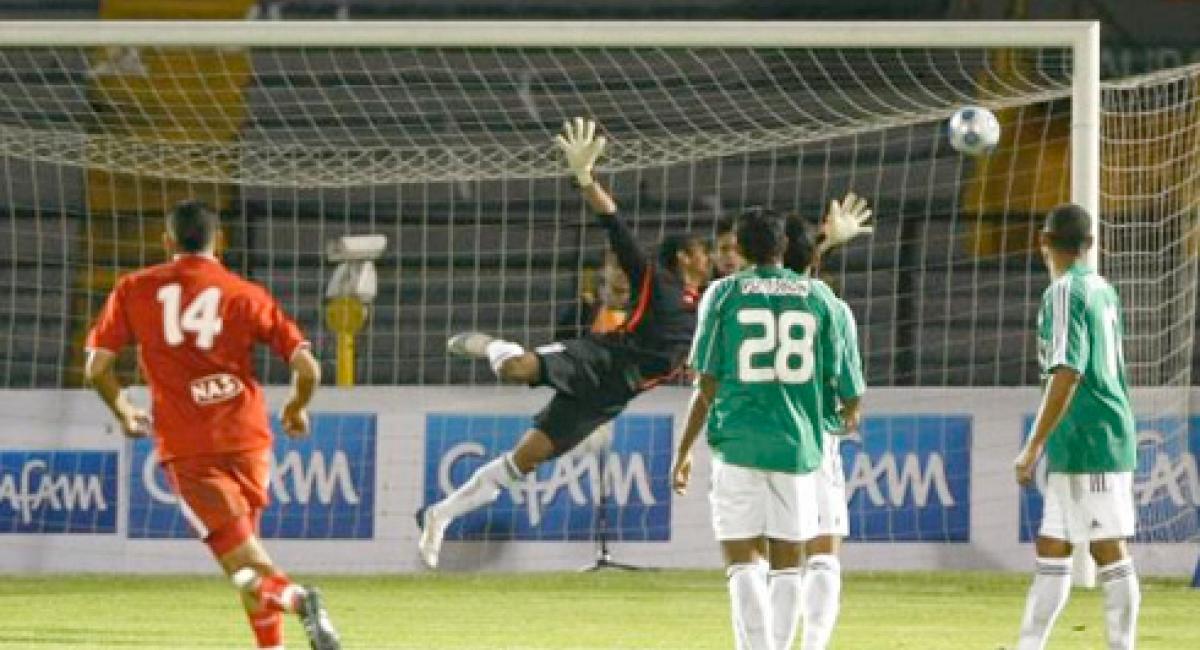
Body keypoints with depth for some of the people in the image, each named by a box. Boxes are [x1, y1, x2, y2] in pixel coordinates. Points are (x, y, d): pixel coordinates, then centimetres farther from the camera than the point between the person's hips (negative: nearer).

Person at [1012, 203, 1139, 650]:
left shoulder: (1065, 293, -13)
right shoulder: (1103, 291, 14)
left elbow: (1066, 374, -21)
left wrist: (1034, 447, -19)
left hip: (1085, 443, -9)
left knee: (1109, 552, -6)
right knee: (1050, 551, 12)